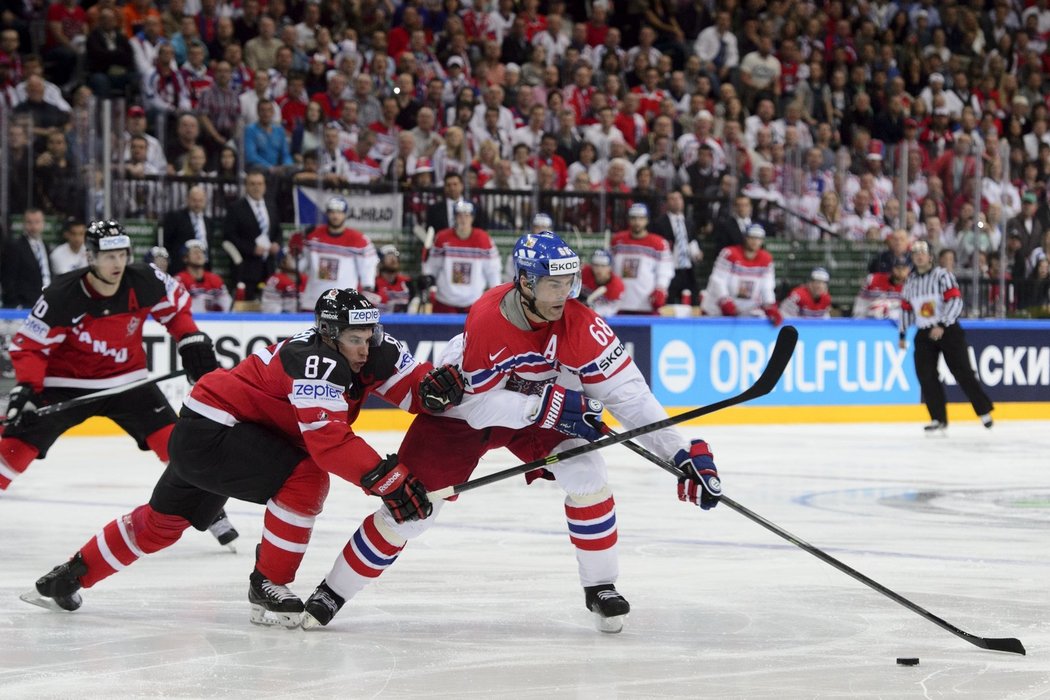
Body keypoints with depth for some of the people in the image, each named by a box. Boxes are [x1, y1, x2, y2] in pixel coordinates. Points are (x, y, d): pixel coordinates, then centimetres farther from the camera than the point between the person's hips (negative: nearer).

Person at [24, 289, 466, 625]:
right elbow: (329, 442, -38)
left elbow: (412, 386, -8)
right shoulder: (315, 362, -30)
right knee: (305, 479, -24)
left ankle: (67, 579, 36)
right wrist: (388, 479, -44)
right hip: (210, 432, -10)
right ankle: (267, 588, -11)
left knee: (163, 522, 22)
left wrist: (435, 386, -31)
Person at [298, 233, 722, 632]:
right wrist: (546, 406, -38)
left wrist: (683, 454, -32)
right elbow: (475, 404, -28)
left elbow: (626, 391, -25)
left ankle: (600, 588, -2)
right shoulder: (485, 320, -34)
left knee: (586, 473, -19)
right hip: (462, 410, -3)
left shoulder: (579, 323, -26)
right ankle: (332, 593, 11)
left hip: (539, 409, 3)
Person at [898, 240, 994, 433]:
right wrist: (902, 334, 17)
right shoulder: (910, 282, 10)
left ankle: (984, 411, 5)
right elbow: (906, 308, 19)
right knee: (925, 376, -5)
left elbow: (955, 301, -18)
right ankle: (939, 419, 3)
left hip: (949, 330, -5)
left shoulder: (942, 275, -9)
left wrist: (941, 326, -26)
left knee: (962, 372, -7)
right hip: (924, 334, 5)